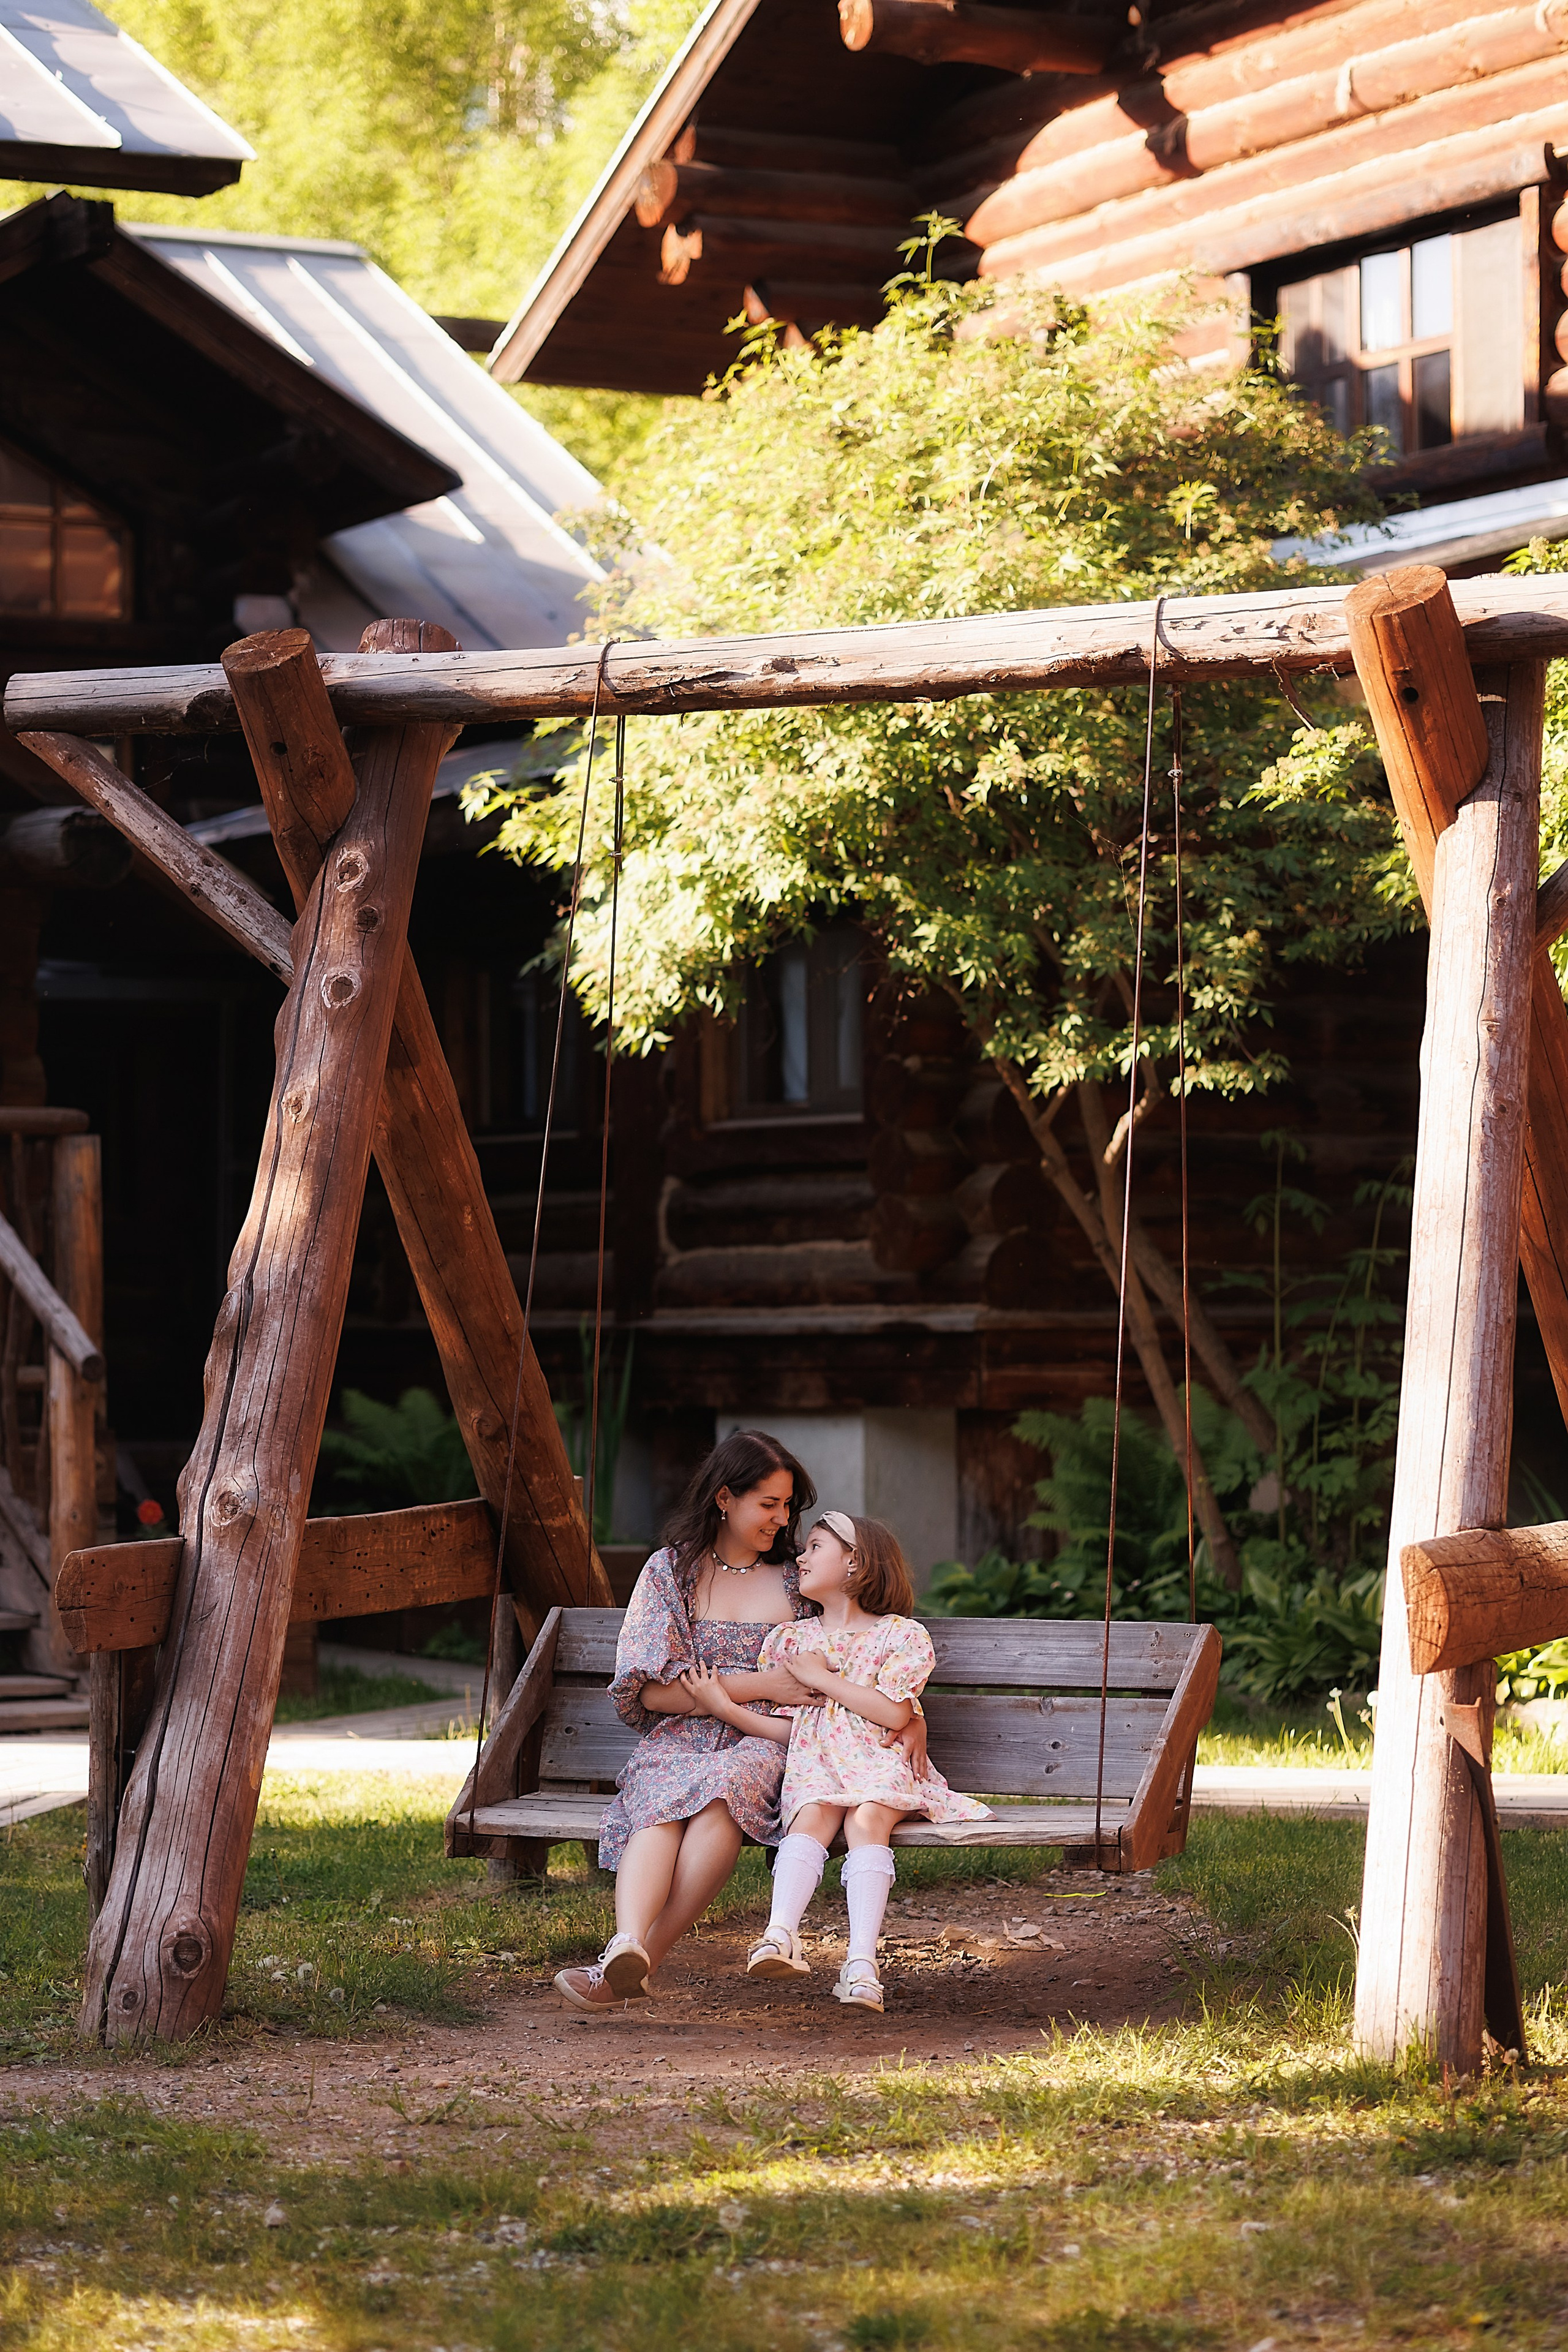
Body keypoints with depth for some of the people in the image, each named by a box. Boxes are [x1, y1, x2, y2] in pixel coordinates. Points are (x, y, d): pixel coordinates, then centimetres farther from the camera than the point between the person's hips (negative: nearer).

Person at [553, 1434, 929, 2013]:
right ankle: (629, 1946, -60)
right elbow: (651, 1690, 2)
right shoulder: (670, 1572, 12)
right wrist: (761, 1686, -6)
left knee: (723, 1790, -37)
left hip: (764, 1744, 0)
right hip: (678, 1739, 0)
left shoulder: (798, 1579, 18)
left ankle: (634, 1960, -45)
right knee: (661, 1806, -37)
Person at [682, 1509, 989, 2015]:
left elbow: (894, 1714, -7)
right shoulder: (789, 1639, 21)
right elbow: (786, 1729, 13)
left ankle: (862, 1960, -49)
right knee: (813, 1814, -32)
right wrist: (727, 1708, -4)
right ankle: (781, 1935, -55)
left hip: (880, 1765, -2)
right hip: (813, 1764, 2)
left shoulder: (901, 1635, 8)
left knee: (866, 1819, -33)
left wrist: (821, 1677, -3)